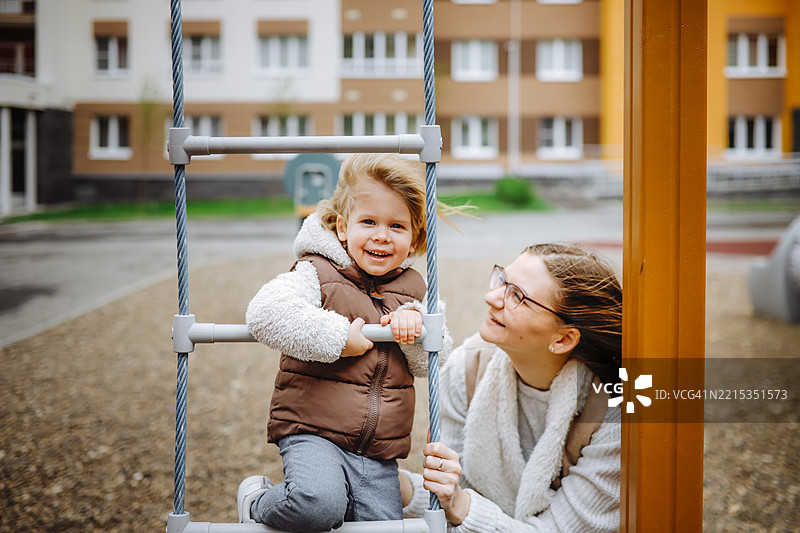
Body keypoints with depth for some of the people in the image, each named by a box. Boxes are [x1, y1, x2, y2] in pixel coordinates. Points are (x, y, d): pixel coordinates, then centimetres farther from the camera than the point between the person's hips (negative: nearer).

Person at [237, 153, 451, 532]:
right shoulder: (318, 274, -7)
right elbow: (265, 313, -26)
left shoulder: (412, 289, 11)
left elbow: (433, 364, 8)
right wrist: (339, 339, -22)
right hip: (313, 434, -6)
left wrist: (414, 318, -11)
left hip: (380, 455, 6)